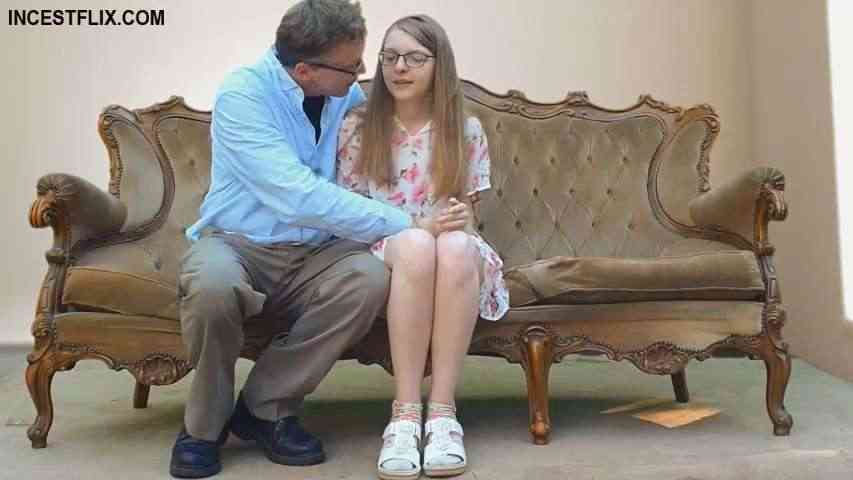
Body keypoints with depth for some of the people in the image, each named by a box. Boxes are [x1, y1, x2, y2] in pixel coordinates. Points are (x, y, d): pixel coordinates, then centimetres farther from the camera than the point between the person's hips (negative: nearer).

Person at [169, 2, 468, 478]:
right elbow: (299, 198, -30)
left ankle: (265, 408, -8)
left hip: (313, 253, 4)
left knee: (371, 277, -28)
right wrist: (406, 224, -27)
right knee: (214, 284, -38)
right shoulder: (242, 95, -18)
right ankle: (205, 423, -7)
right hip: (237, 243, -4)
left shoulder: (349, 95, 1)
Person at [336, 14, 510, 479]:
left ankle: (442, 410, -31)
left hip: (454, 259, 2)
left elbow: (465, 214, 11)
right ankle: (405, 412, -32)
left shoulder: (465, 130, 4)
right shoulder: (357, 126, 1)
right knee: (415, 245, -37)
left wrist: (455, 222, -14)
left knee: (456, 246, -36)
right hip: (382, 254, -1)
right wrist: (414, 224, -13)